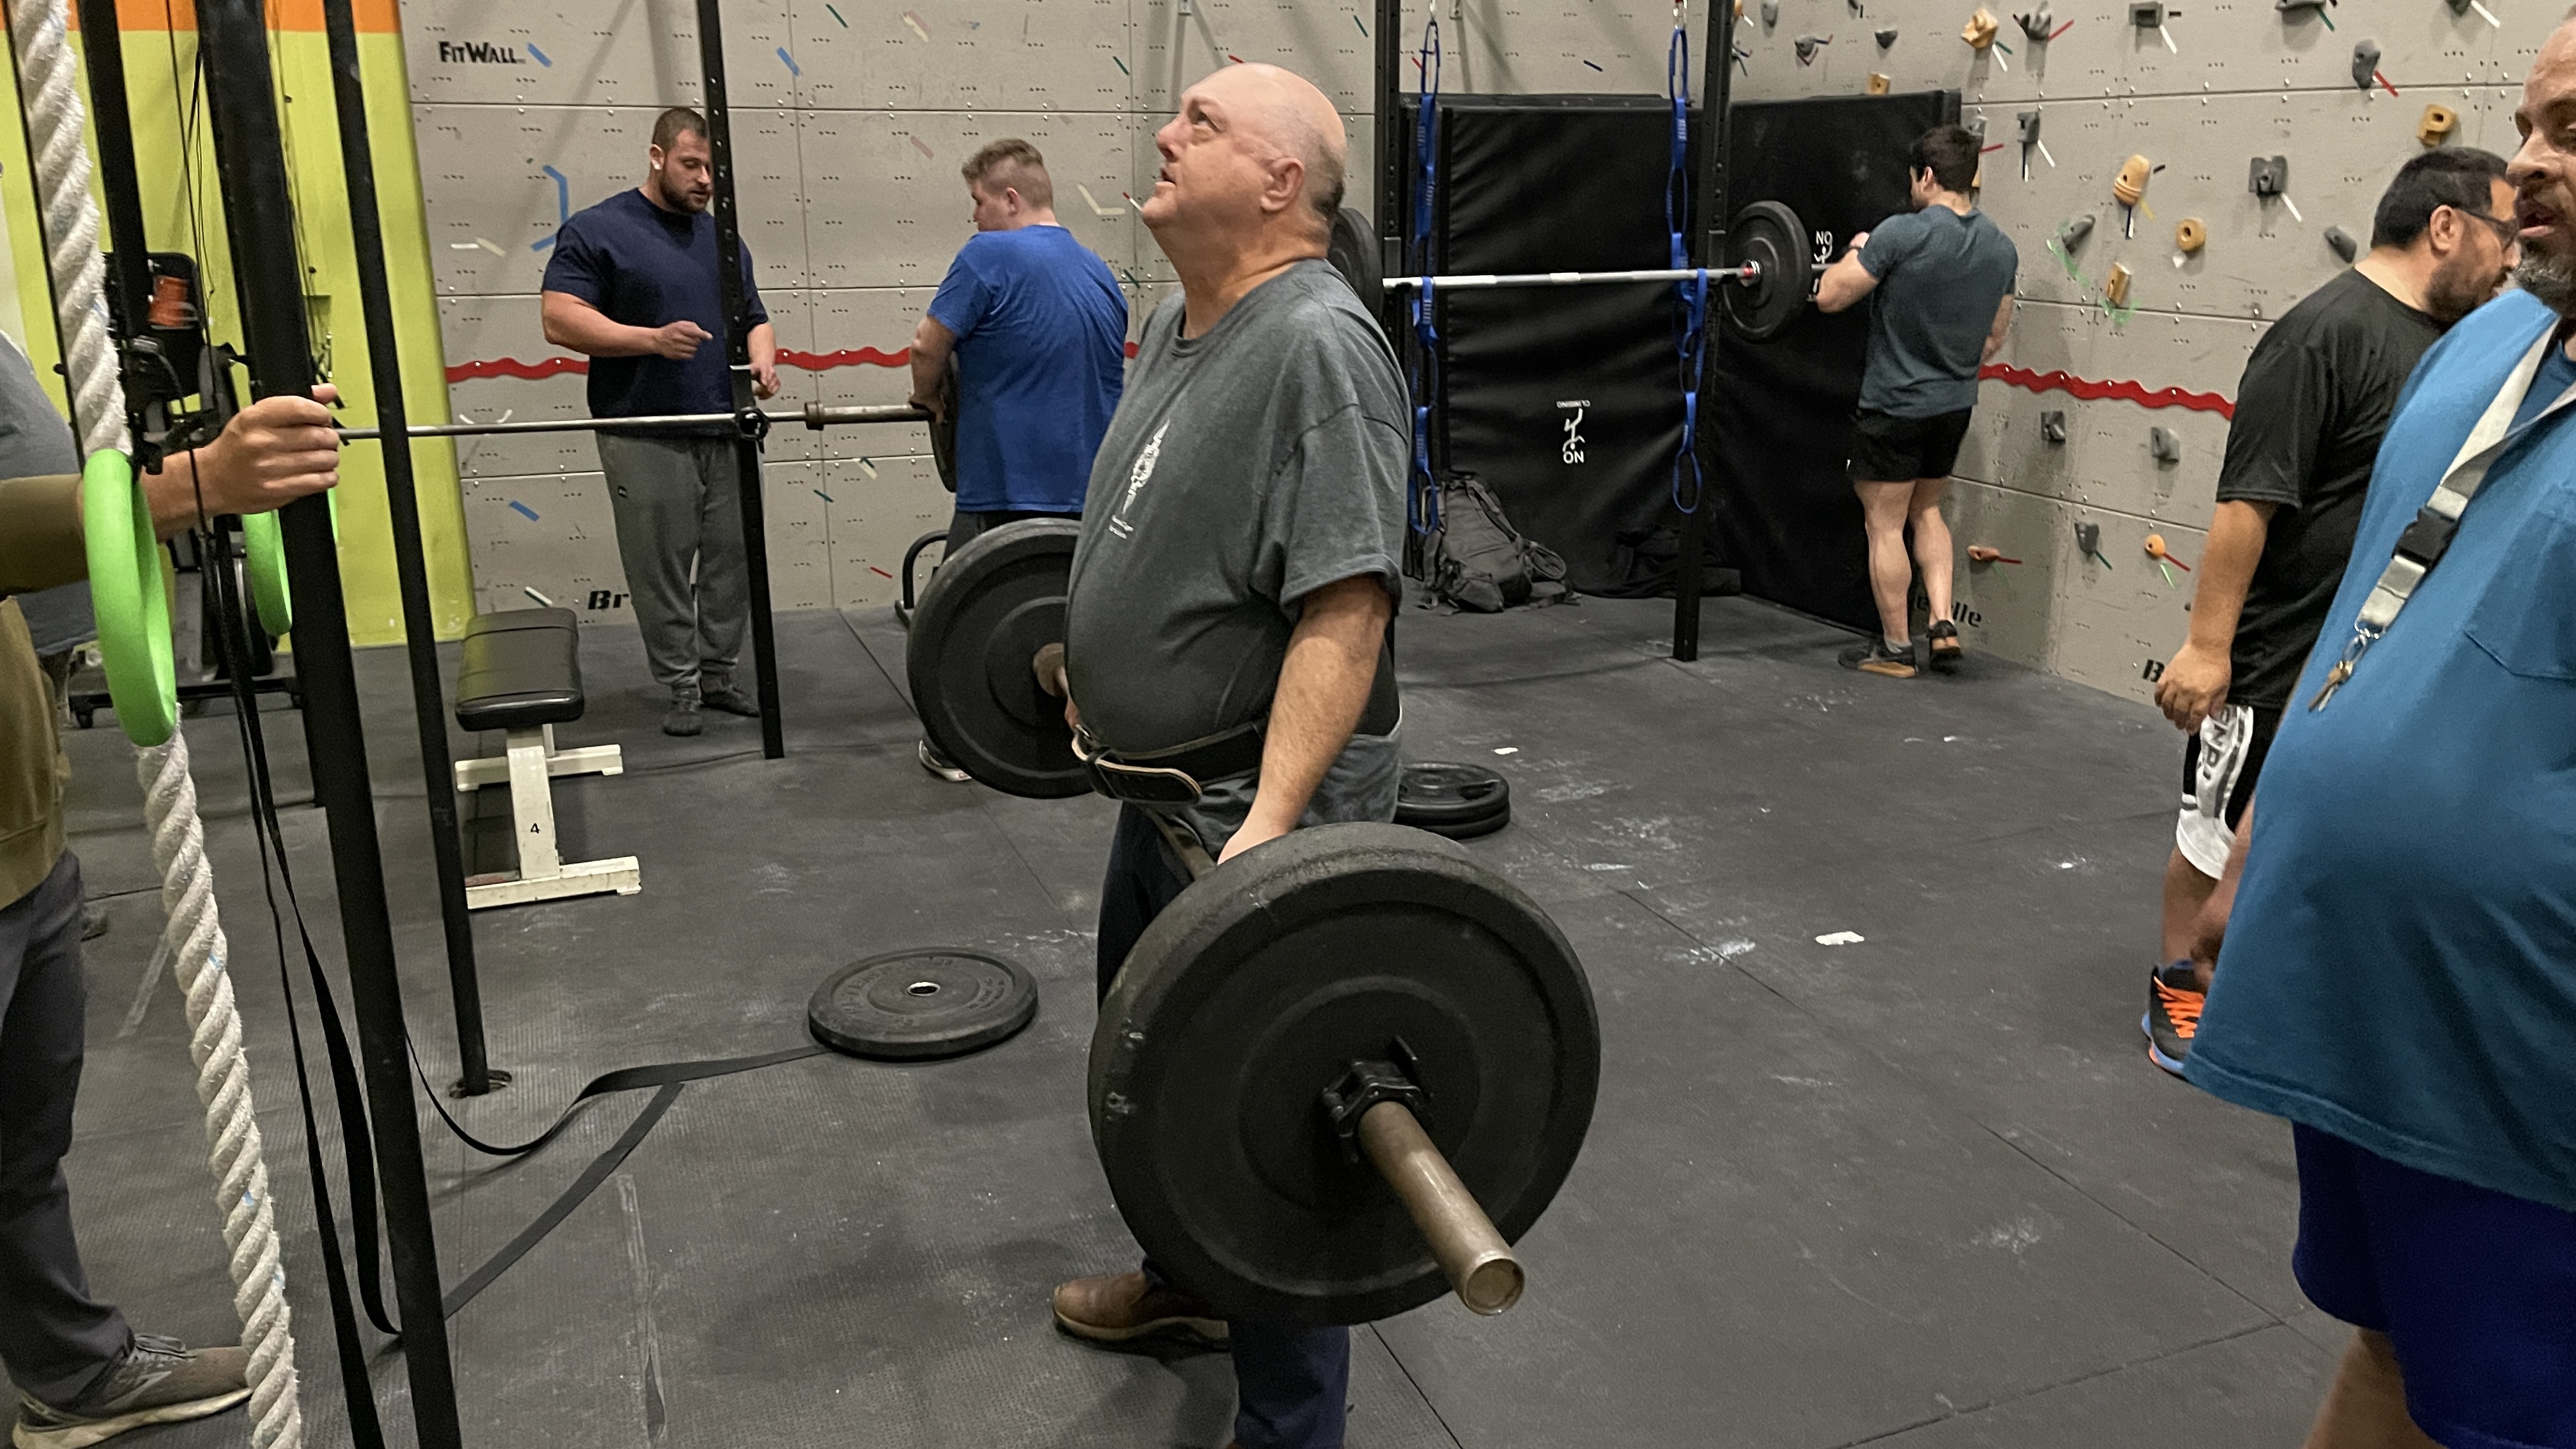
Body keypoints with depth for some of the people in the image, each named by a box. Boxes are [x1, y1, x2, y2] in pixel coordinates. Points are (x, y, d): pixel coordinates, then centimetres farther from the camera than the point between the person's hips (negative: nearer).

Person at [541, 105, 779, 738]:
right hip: (647, 440, -5)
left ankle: (719, 673, 19)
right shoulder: (595, 230, -1)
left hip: (727, 434, 5)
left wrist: (764, 359, 0)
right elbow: (560, 321, -9)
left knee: (730, 564, 6)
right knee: (664, 572, 1)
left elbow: (755, 318, 24)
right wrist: (652, 339, -21)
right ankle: (681, 686, 11)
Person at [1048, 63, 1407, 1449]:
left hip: (1256, 809, -10)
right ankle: (1189, 1279, 50)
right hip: (1165, 784, 10)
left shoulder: (1317, 346, -23)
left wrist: (1269, 824, -36)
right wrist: (1096, 662, 29)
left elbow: (1344, 604, -29)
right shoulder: (1179, 321, 8)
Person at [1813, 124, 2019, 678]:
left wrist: (1857, 252, 3)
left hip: (1895, 405, -7)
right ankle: (1943, 623, 12)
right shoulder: (2001, 247, 4)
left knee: (1885, 526, 4)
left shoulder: (1903, 233, -19)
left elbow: (1830, 296, -16)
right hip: (1955, 404, 7)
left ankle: (1895, 649, 11)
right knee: (1926, 511, 23)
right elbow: (1993, 337, 12)